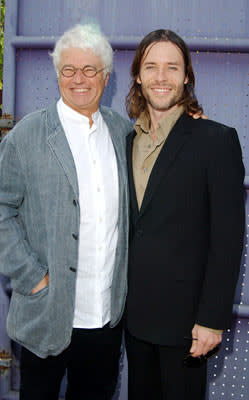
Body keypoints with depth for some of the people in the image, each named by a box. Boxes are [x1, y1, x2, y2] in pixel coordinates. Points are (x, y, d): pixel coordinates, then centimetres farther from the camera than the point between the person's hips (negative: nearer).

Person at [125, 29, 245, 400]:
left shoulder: (217, 140, -11)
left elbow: (228, 239, -13)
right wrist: (118, 297, 9)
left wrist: (212, 320, -15)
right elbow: (128, 225, 11)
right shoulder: (128, 140, 7)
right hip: (134, 312, 5)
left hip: (184, 314, -5)